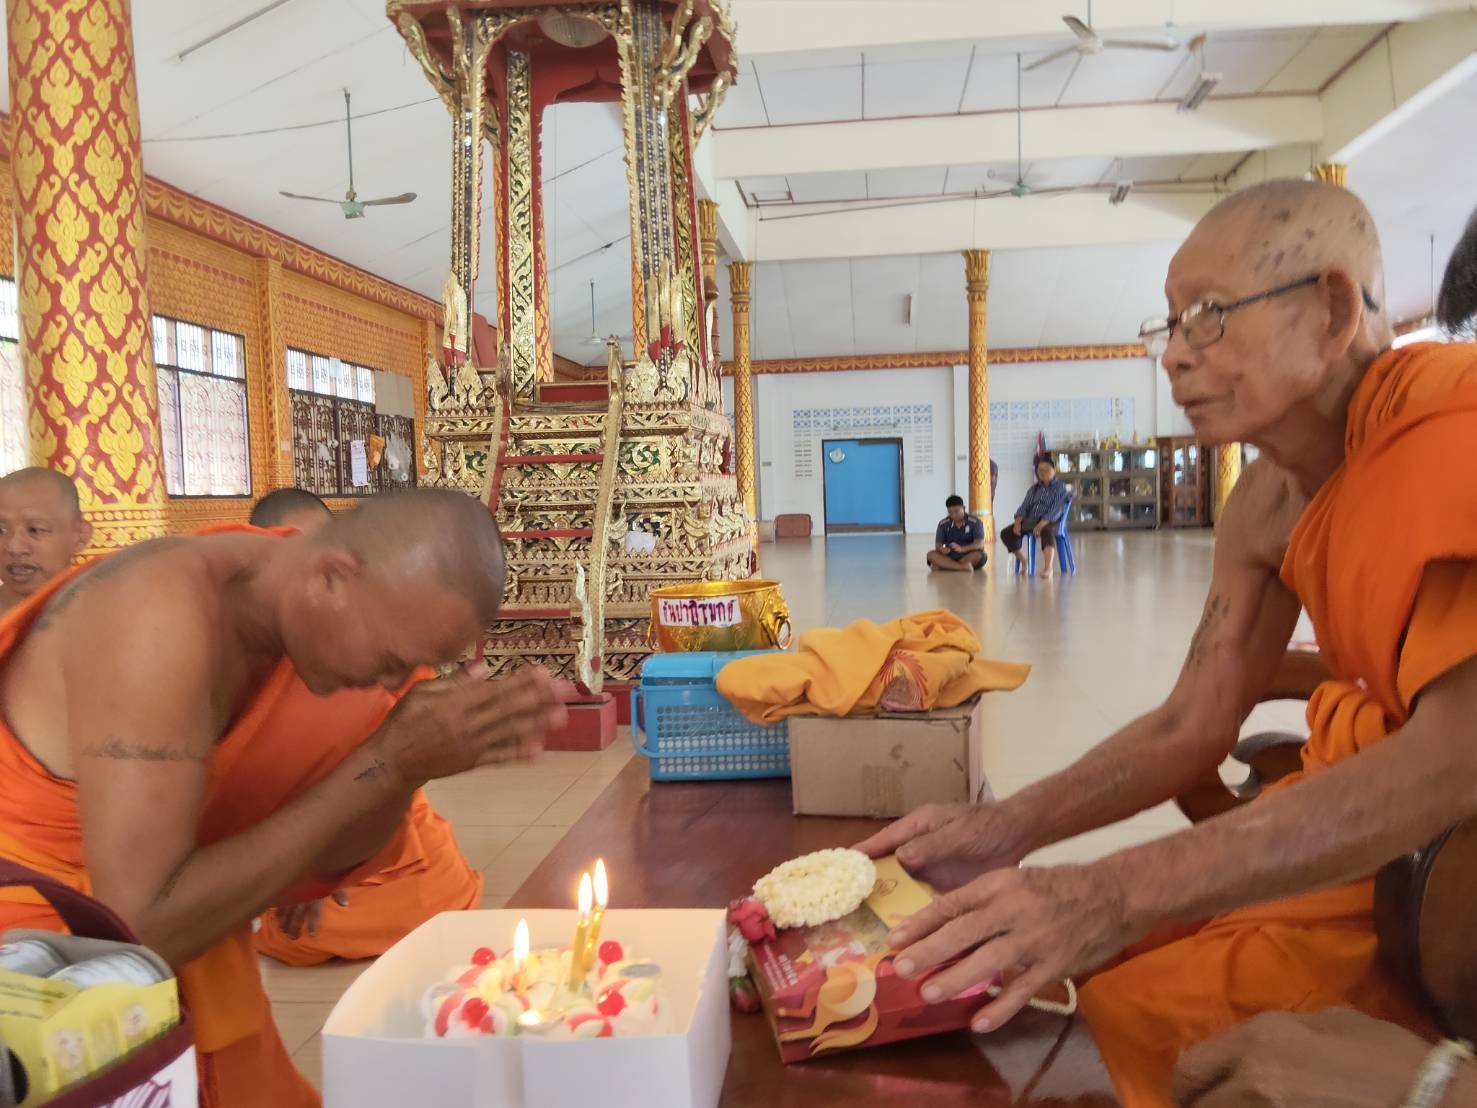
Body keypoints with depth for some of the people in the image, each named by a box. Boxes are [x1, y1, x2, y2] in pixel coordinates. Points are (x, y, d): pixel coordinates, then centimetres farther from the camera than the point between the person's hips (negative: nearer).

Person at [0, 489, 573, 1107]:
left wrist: (409, 766, -22)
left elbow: (327, 849, -3)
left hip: (143, 883, 7)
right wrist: (385, 765, -31)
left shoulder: (302, 593, -10)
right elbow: (142, 929, -32)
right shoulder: (164, 624, -30)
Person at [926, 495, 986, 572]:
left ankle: (945, 565, -27)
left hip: (969, 556, -2)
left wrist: (962, 548, -37)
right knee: (931, 554, -24)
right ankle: (962, 567, -37)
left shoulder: (975, 522, -9)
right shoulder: (943, 524, 1)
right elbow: (938, 544, -2)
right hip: (950, 556, 2)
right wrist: (941, 549, -29)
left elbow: (980, 544, -19)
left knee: (980, 555, -35)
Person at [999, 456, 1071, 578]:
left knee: (1047, 531, -42)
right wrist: (1018, 522, -10)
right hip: (1030, 520, 6)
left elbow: (1056, 510, -12)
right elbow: (1024, 506, 12)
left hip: (1050, 521, -6)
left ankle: (1048, 568, -55)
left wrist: (1042, 524, -29)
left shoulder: (1060, 488, 1)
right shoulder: (1034, 489, 20)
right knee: (1006, 533, -11)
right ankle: (1023, 561, 9)